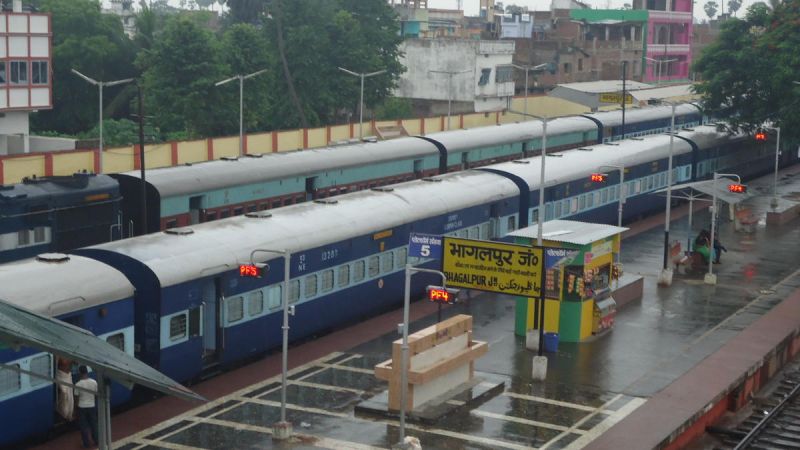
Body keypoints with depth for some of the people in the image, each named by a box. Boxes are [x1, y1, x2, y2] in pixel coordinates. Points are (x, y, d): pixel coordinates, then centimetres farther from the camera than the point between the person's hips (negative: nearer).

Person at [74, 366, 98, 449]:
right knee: (94, 424, 18)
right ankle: (96, 441, 28)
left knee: (84, 426, 10)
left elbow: (76, 396, -10)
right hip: (92, 406, 3)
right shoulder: (94, 382, -11)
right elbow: (96, 393, 0)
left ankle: (87, 443, 16)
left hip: (82, 407, -3)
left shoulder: (78, 384, -19)